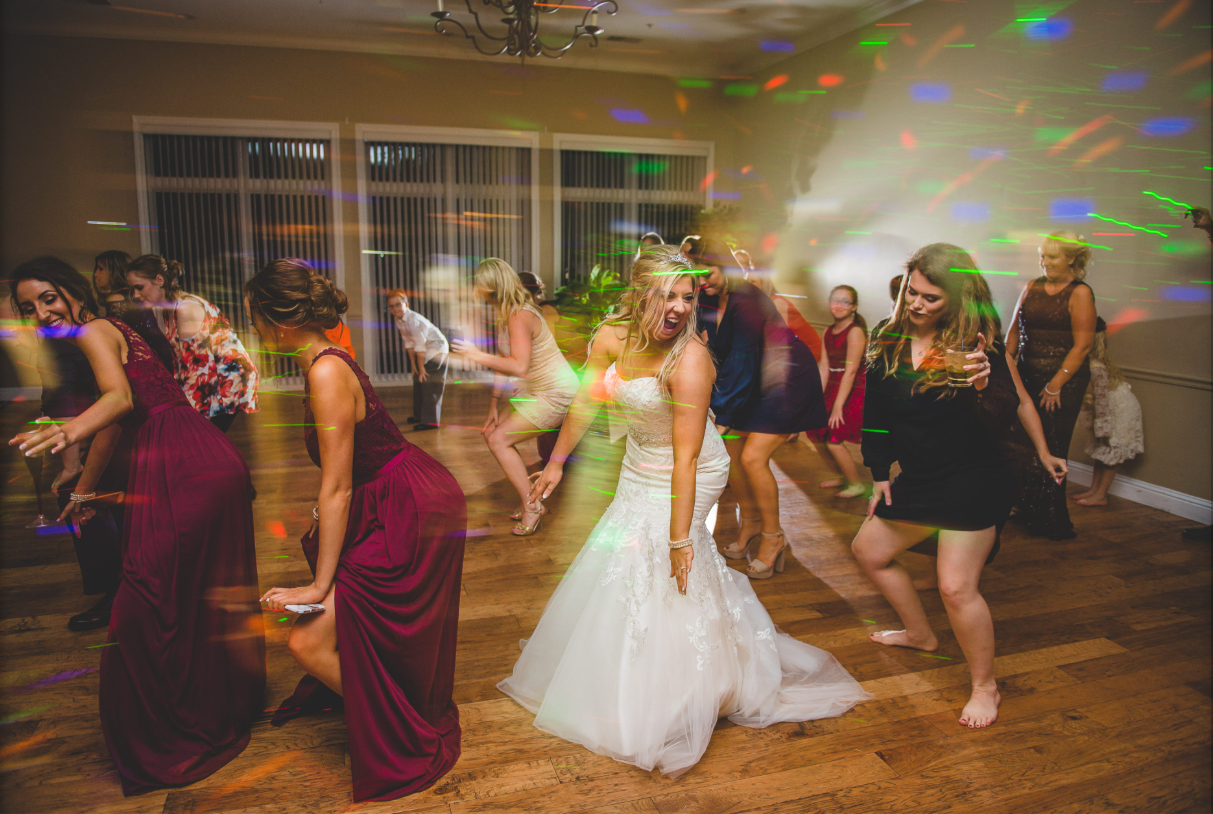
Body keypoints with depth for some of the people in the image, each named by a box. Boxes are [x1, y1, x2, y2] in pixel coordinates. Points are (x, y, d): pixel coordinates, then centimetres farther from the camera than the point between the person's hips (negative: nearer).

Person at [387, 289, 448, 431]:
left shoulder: (414, 320, -29)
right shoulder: (398, 320, -3)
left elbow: (420, 347, -26)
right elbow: (408, 342, 5)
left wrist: (421, 369, -20)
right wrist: (413, 364, 6)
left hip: (437, 349, -9)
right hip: (425, 351, 9)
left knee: (430, 384, -11)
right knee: (417, 381, 18)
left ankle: (431, 420, -5)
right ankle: (419, 415, 34)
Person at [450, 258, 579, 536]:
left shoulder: (519, 317, -23)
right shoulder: (509, 313, 7)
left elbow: (519, 367, -34)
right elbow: (505, 361, 10)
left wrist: (479, 356, -25)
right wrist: (494, 404, 8)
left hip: (556, 393, -10)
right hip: (538, 390, 10)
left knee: (499, 439, -11)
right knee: (492, 434, 9)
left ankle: (532, 506, -2)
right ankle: (529, 497, 17)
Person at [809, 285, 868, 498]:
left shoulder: (855, 332, -15)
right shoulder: (828, 332, 8)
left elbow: (850, 371, -18)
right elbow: (824, 367, 5)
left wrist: (838, 405, -20)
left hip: (853, 392, -8)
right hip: (833, 389, 8)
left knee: (834, 440, -11)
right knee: (816, 435, 10)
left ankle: (856, 485, 9)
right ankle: (842, 475, 32)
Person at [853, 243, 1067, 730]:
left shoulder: (978, 345, -15)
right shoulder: (889, 342, 0)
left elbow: (1003, 420, -22)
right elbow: (877, 415, 10)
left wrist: (984, 386, -41)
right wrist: (880, 474, 11)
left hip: (974, 480, -7)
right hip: (918, 479, 7)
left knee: (956, 586, -13)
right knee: (868, 551, 18)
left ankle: (984, 686, 13)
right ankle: (920, 634, 41)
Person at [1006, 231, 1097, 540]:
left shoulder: (1079, 293, -6)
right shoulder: (1031, 287, 10)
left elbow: (1082, 345, -11)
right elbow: (1014, 330, 15)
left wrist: (1056, 384, -14)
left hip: (1064, 381, -5)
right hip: (1028, 376, 5)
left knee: (1050, 450, -1)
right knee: (1023, 442, 4)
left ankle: (1052, 522, 14)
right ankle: (1027, 512, 18)